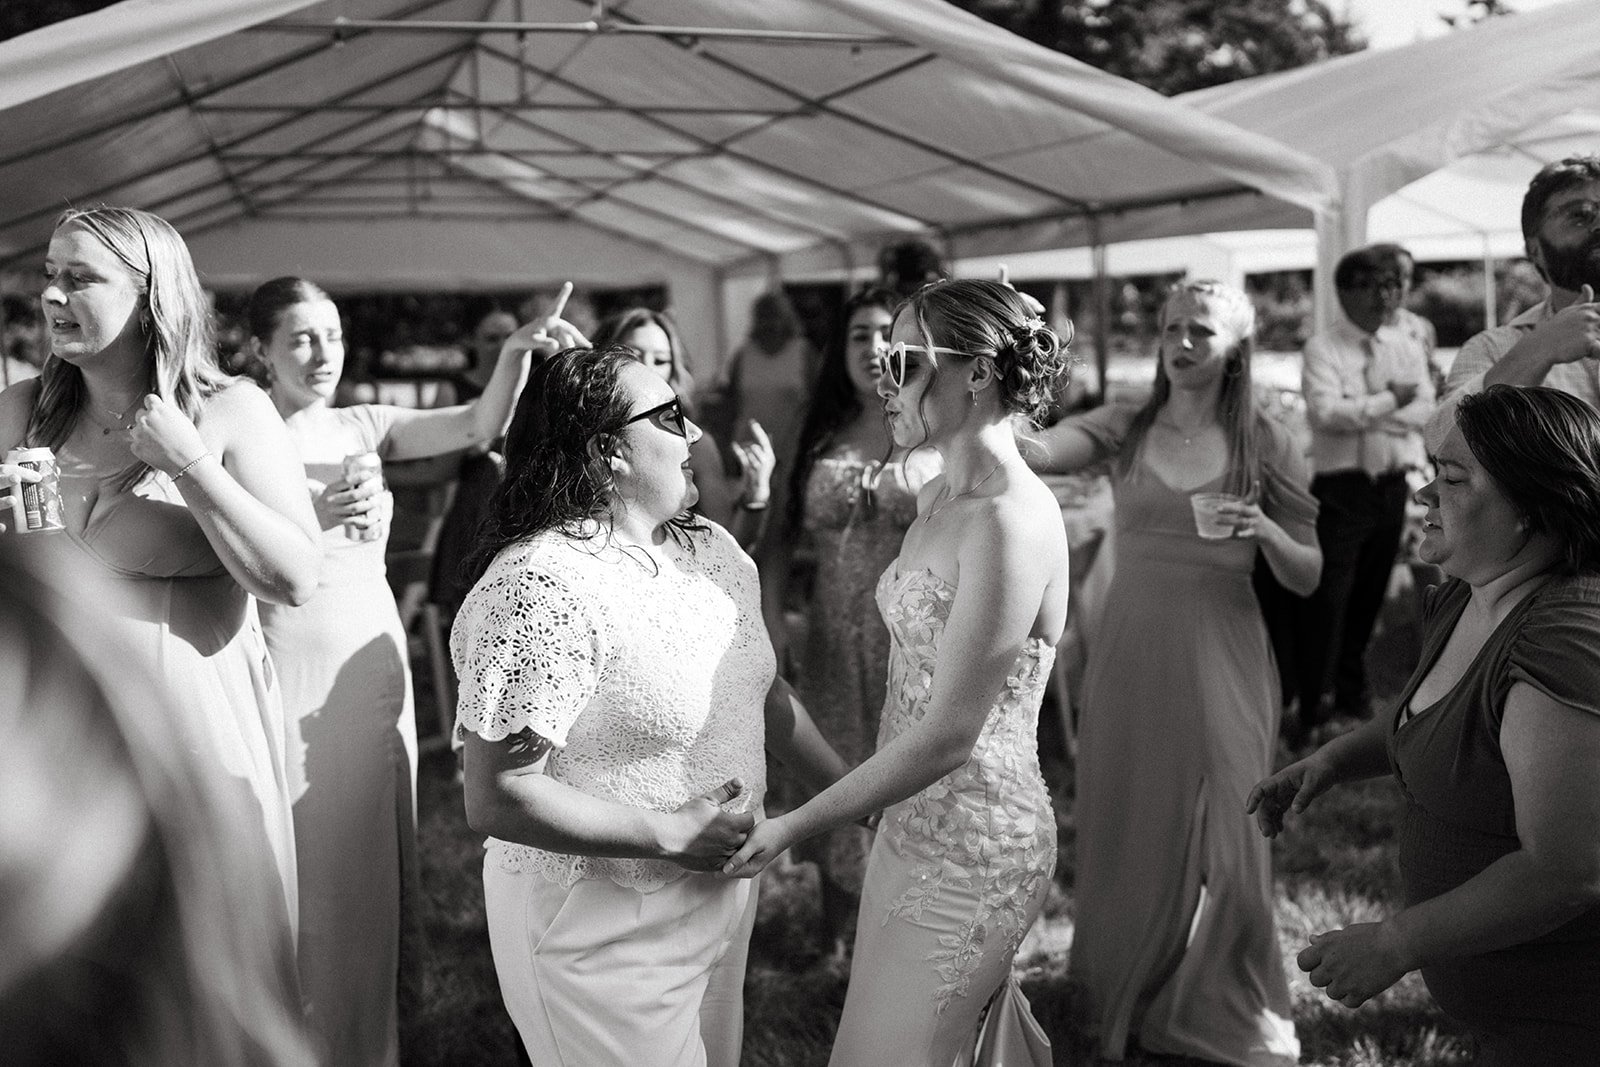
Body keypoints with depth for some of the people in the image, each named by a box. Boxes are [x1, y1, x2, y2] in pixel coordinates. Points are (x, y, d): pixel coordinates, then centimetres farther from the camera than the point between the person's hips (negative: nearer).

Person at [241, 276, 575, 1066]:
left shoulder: (365, 426, 5)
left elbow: (480, 425, -9)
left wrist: (516, 352, -26)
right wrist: (304, 518, -20)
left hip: (368, 674, 4)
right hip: (276, 677, -4)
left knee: (362, 877, 14)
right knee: (292, 881, 4)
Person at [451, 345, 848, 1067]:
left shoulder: (713, 552, 3)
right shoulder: (541, 587, -24)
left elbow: (766, 695, 15)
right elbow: (497, 800, -25)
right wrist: (674, 834, -22)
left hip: (720, 894, 8)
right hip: (604, 930, -8)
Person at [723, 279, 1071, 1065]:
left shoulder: (1012, 522, -22)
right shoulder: (938, 497, 7)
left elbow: (949, 734, -23)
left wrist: (795, 825, -19)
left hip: (974, 845, -9)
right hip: (915, 822, 9)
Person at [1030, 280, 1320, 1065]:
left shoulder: (1266, 446, 0)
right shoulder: (1124, 428, 1)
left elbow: (1306, 578, 4)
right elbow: (1038, 451, -18)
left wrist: (1265, 531, -16)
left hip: (1220, 661, -1)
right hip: (1128, 653, 1)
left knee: (1219, 835, 6)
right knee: (1127, 828, 11)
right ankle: (1126, 997, 33)